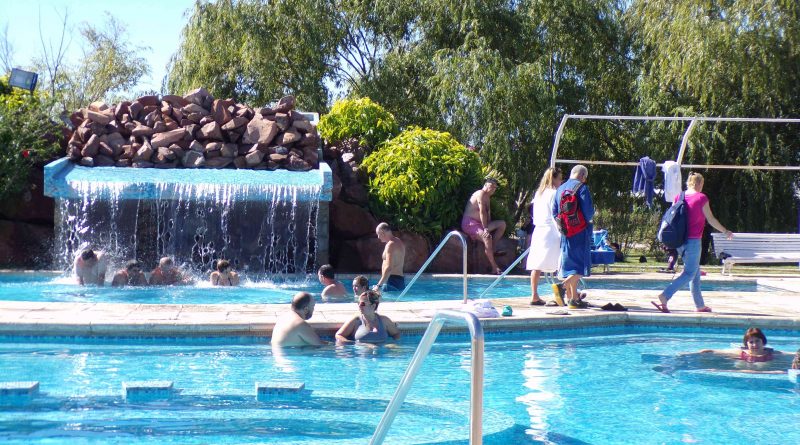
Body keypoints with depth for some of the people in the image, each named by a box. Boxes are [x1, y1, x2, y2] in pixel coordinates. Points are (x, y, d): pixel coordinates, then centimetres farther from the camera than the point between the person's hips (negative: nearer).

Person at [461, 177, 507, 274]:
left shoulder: (487, 197, 19)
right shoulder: (481, 194, -11)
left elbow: (488, 213, 11)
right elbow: (482, 212, -20)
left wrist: (488, 227, -5)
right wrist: (485, 229, -25)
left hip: (479, 224, 10)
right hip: (469, 223, -10)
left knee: (502, 224, 4)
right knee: (487, 237, -33)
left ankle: (491, 249, -5)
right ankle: (494, 268, -34)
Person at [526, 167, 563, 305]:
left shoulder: (538, 193, 16)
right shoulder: (553, 193, -7)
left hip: (538, 231, 8)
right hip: (551, 232, -8)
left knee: (537, 265, 4)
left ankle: (534, 296, 2)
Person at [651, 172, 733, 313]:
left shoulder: (679, 197, 8)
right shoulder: (702, 198, -7)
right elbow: (711, 219, -3)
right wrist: (725, 231, 11)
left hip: (679, 240, 7)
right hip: (693, 240, -7)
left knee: (696, 273, 16)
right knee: (689, 273, -5)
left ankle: (700, 305, 20)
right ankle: (664, 296, -21)